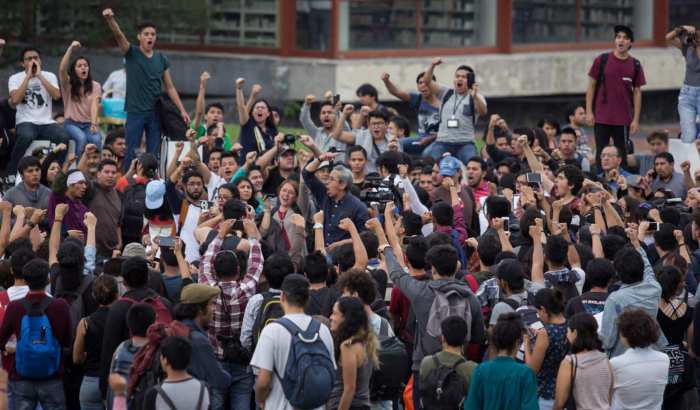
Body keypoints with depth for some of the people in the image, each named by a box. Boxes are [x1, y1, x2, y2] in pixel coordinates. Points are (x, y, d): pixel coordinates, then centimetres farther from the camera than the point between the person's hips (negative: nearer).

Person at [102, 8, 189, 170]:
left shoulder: (162, 59, 9)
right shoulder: (132, 53, 0)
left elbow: (170, 88, 12)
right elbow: (119, 35, -19)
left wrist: (182, 110, 4)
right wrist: (110, 19, -38)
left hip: (154, 113, 3)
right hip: (135, 112, -3)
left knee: (153, 154, 2)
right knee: (131, 153, -5)